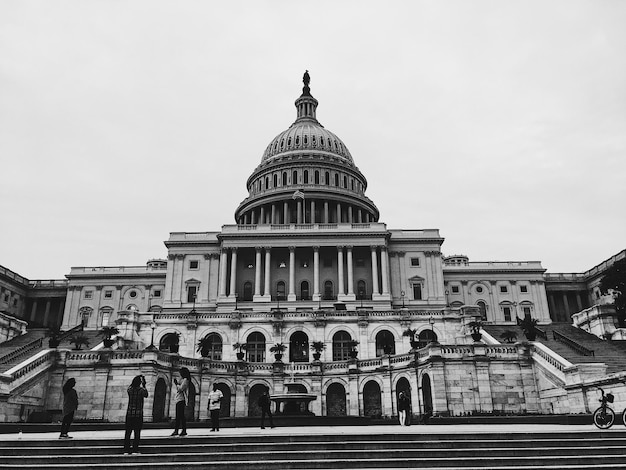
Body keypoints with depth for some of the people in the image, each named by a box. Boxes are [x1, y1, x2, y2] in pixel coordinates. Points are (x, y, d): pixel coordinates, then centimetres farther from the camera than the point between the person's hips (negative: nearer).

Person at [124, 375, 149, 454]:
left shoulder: (130, 390, 0)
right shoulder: (141, 390, -7)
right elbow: (146, 394, 13)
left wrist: (135, 381, 19)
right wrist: (142, 386, 14)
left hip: (129, 414, 3)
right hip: (138, 414, -3)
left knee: (128, 432, 8)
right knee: (137, 433, 2)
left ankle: (126, 450, 9)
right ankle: (135, 450, 1)